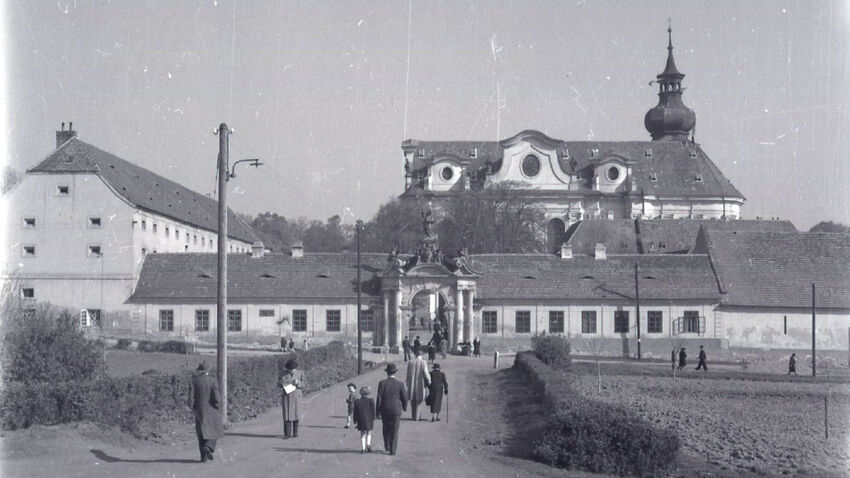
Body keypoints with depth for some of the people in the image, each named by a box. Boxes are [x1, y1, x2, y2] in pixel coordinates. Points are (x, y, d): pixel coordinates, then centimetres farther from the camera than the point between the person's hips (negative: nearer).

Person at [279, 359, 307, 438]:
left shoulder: (300, 373, 4)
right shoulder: (284, 374, 6)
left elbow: (305, 383, 4)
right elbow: (279, 384, 9)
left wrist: (298, 383, -15)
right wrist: (281, 382, -14)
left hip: (295, 397, -1)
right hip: (286, 397, 1)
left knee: (295, 414, -1)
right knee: (286, 415, -4)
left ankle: (295, 433, 8)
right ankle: (287, 433, -3)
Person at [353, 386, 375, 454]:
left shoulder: (357, 401, 0)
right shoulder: (371, 401, -4)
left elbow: (355, 412, 2)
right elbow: (373, 411, -2)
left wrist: (355, 421, 8)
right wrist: (373, 420, 7)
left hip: (361, 420, 1)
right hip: (369, 420, -1)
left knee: (362, 434, 9)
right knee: (369, 433, 13)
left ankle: (363, 448, -1)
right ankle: (368, 444, -8)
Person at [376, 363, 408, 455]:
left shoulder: (382, 383, -10)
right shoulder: (400, 384, -8)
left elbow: (379, 399, -9)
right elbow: (404, 398, -1)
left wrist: (377, 412, -2)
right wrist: (404, 407, 20)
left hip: (385, 410, 1)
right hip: (396, 410, -1)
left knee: (386, 429, 22)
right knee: (394, 431, 7)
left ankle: (387, 446, 29)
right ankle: (392, 450, 6)